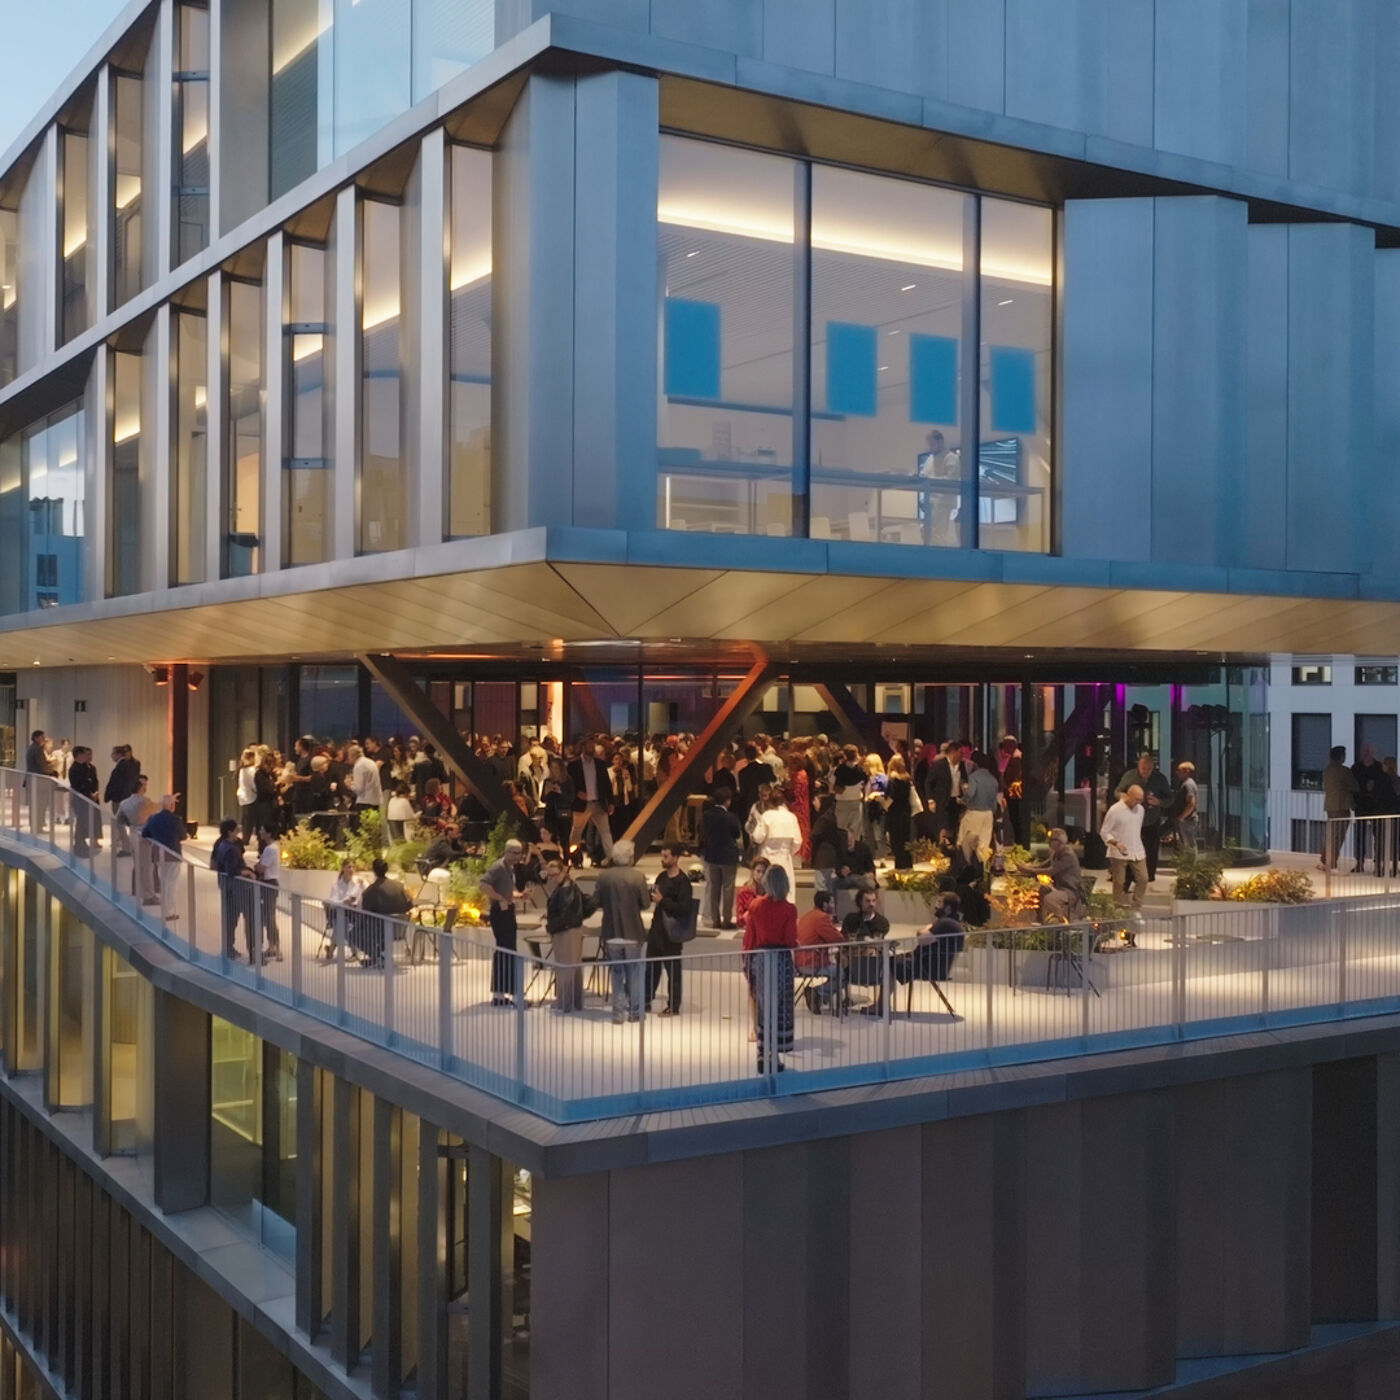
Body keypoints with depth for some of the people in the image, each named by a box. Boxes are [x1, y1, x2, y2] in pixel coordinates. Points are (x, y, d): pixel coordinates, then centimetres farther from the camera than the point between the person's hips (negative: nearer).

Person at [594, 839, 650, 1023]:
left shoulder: (603, 876, -6)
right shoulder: (637, 876, -13)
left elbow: (597, 902, -2)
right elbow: (645, 903, -9)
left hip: (611, 933, 2)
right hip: (633, 932, -2)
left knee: (617, 972, 13)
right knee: (634, 972, 12)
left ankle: (618, 1013, 12)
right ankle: (634, 1012, 16)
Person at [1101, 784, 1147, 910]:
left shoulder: (1140, 809, 6)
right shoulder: (1114, 810, -13)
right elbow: (1104, 832, -10)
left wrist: (1138, 846, 17)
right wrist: (1116, 843, -25)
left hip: (1137, 852, 5)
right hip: (1119, 853, -5)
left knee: (1143, 878, -1)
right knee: (1119, 882, 1)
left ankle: (1136, 908, 11)